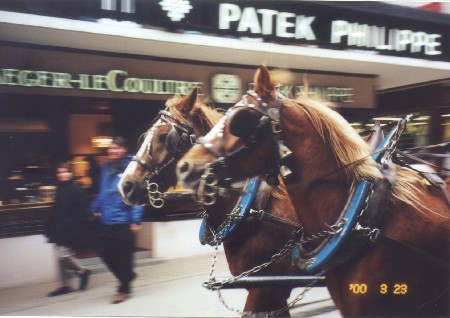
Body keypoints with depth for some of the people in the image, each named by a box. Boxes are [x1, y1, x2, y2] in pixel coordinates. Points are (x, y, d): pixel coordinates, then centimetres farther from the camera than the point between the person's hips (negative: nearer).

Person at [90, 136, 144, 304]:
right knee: (104, 252, 11)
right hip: (106, 221, 7)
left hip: (123, 221, -7)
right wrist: (96, 208, 15)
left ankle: (124, 289, 24)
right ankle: (127, 275, 36)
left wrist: (136, 220, -19)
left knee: (123, 255, 5)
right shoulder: (106, 168, 10)